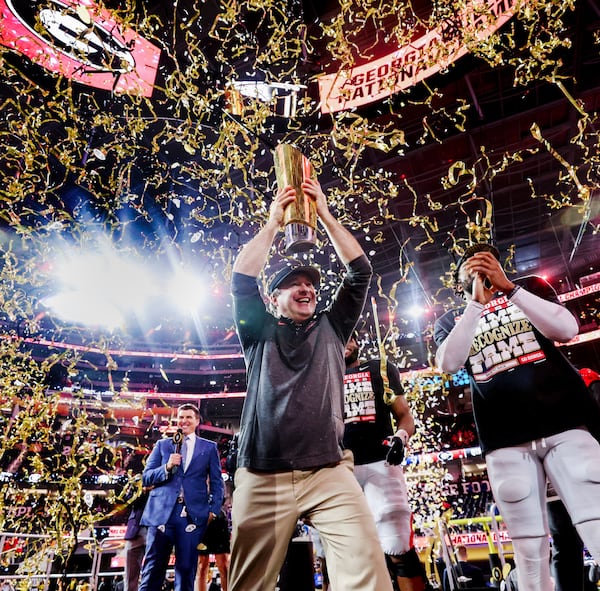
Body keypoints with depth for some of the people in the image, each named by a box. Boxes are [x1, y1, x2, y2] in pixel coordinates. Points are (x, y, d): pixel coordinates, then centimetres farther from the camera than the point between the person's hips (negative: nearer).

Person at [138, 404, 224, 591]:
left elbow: (217, 483, 9)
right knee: (153, 568, 3)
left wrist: (214, 510, -3)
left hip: (193, 514, 0)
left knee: (186, 568, 4)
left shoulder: (209, 447, 10)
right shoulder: (162, 445, 13)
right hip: (162, 512, 1)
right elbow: (146, 478, 7)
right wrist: (167, 467, -10)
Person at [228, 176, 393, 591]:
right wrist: (273, 222, 5)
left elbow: (361, 272, 10)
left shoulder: (330, 329, 17)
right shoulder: (260, 332, 15)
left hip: (329, 473, 1)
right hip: (262, 478, 0)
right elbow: (242, 280, 1)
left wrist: (325, 215, 8)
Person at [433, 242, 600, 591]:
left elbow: (567, 329, -3)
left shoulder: (529, 287, 15)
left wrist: (508, 286, -10)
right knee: (530, 546, 2)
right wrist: (477, 302, -11)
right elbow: (448, 363, -7)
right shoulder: (450, 321, 13)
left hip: (564, 421, 0)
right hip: (506, 439, 0)